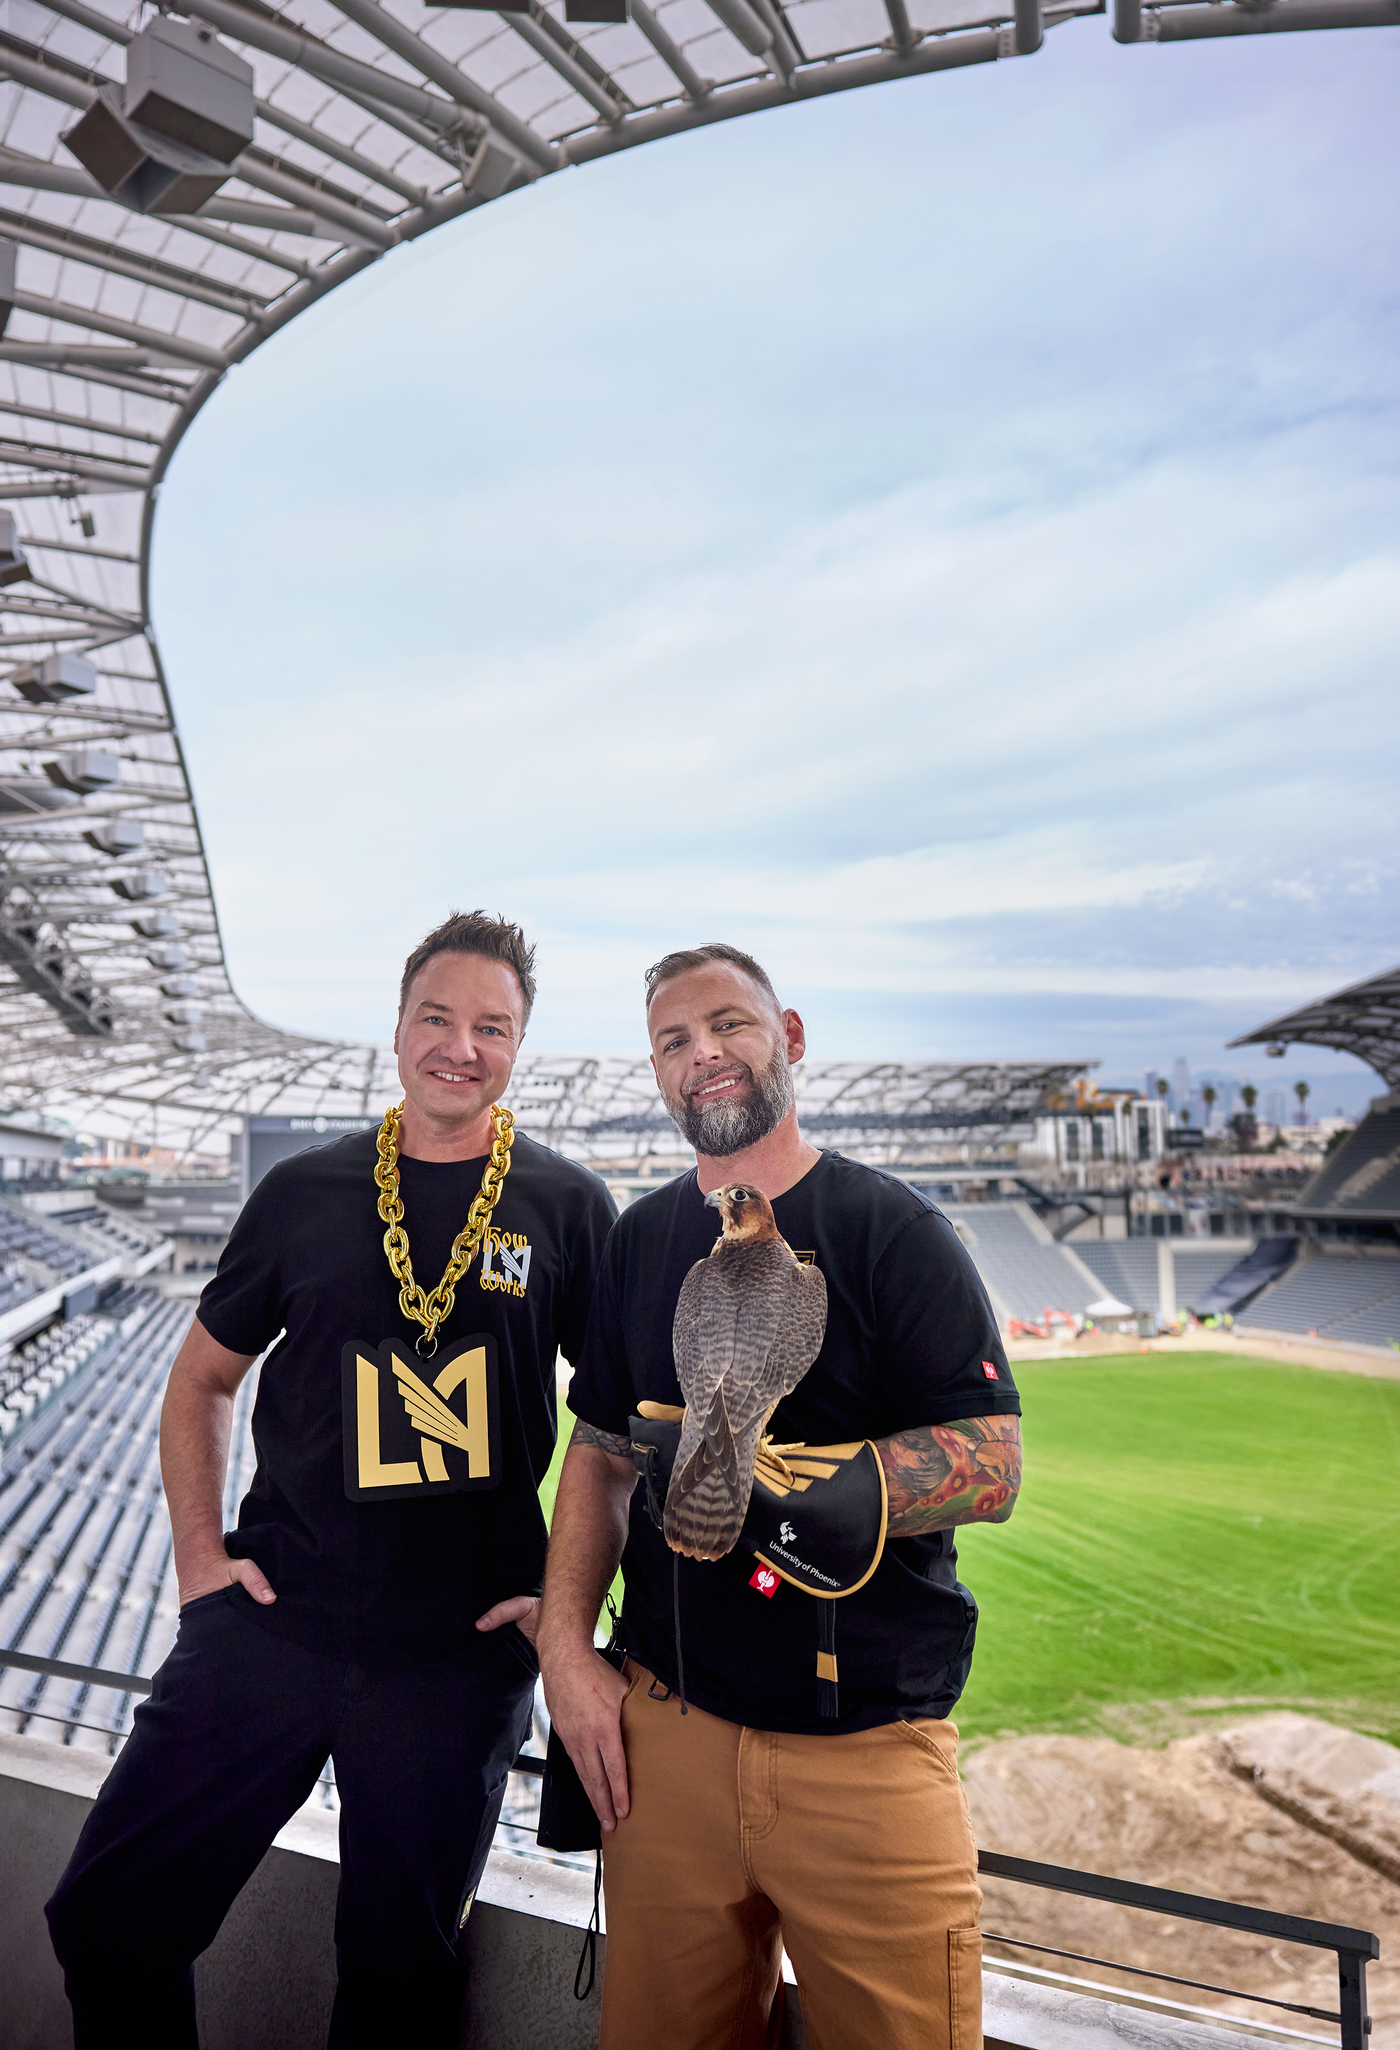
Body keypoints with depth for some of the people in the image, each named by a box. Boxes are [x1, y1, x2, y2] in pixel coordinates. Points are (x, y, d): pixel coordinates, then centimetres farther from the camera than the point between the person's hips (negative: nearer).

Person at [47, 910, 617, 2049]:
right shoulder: (304, 1192, 2)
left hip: (464, 1654, -1)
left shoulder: (569, 1209, -3)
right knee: (107, 1916, 8)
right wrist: (199, 1549, 4)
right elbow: (202, 1378, 12)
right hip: (270, 1621, 2)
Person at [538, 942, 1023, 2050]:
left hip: (867, 1747, -3)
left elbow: (991, 1470, -14)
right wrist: (566, 1645, 1)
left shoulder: (892, 1229, -8)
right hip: (669, 1728, 4)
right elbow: (601, 1453, 12)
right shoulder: (640, 1240, 7)